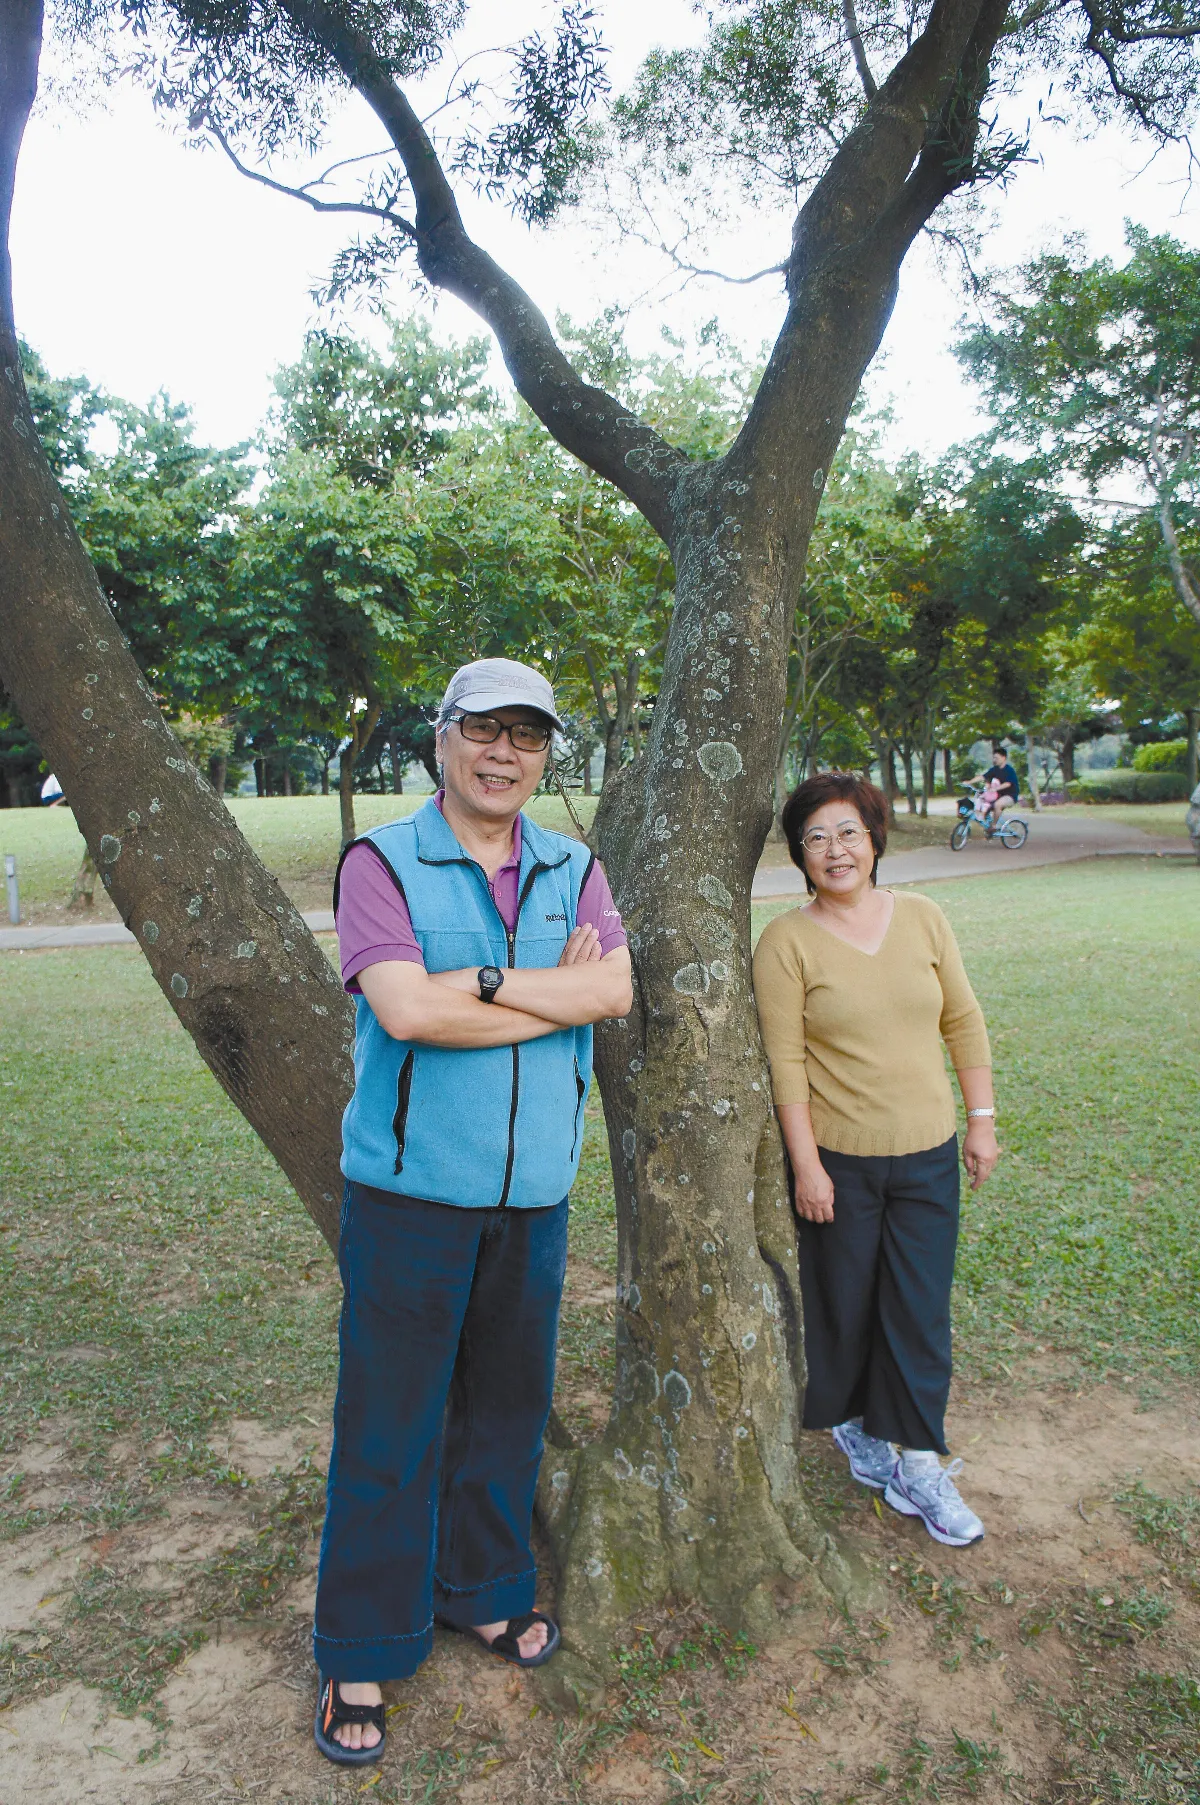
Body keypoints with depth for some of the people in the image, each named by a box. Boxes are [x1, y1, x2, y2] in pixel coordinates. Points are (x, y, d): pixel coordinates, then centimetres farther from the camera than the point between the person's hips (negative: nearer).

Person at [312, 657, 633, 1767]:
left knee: (507, 1405, 17)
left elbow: (615, 989, -9)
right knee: (390, 1425, 5)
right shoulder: (381, 864, -6)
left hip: (533, 1194, 4)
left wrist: (481, 982, -17)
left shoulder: (573, 872, 7)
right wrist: (557, 992, -13)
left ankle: (481, 1590, 40)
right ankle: (361, 1654, 24)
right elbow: (404, 1011, -20)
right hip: (411, 1189, -4)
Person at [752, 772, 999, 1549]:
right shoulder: (786, 941, -9)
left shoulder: (923, 918, 1)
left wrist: (981, 1119, 6)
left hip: (928, 1155, 3)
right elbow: (786, 1061, -11)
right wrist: (806, 1164, -12)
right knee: (843, 1304, 12)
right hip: (839, 1160, -2)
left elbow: (964, 1021, 8)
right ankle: (854, 1424, 38)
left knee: (922, 1311, 7)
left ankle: (915, 1466, 23)